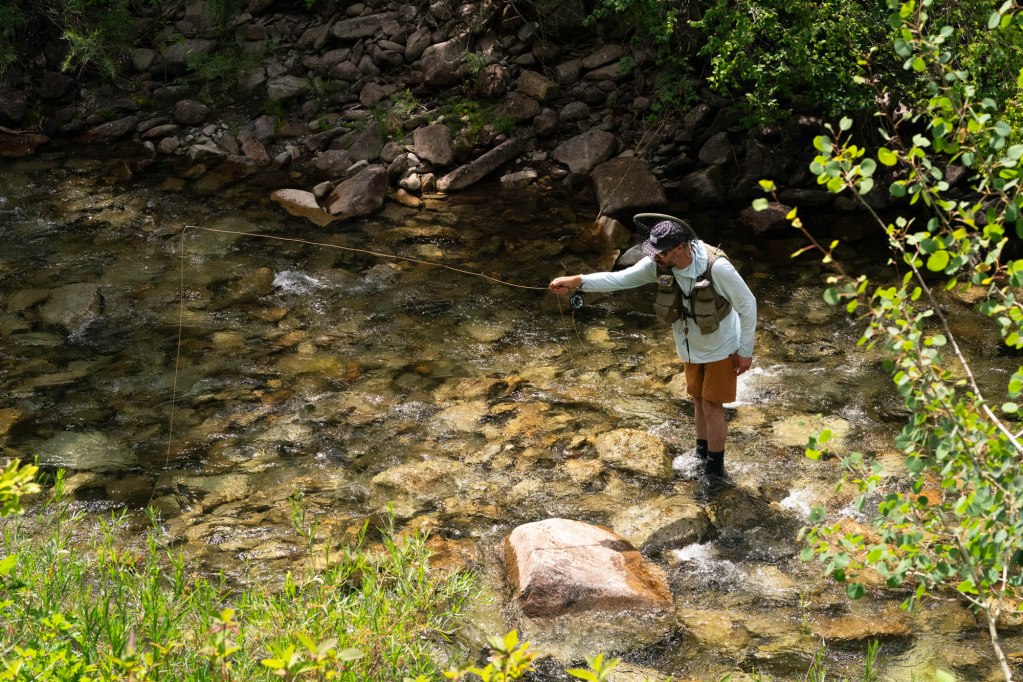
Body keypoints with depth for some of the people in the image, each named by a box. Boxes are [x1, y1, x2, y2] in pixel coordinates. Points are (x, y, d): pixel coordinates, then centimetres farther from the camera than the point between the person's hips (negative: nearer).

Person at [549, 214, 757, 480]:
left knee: (711, 405, 2)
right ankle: (701, 457, 39)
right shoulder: (659, 265, -20)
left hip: (721, 349, -5)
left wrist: (745, 351, -16)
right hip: (691, 349, 6)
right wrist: (577, 281, -38)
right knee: (699, 401, 19)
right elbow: (620, 278, -24)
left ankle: (715, 471, 18)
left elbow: (748, 304, -23)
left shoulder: (717, 267, -35)